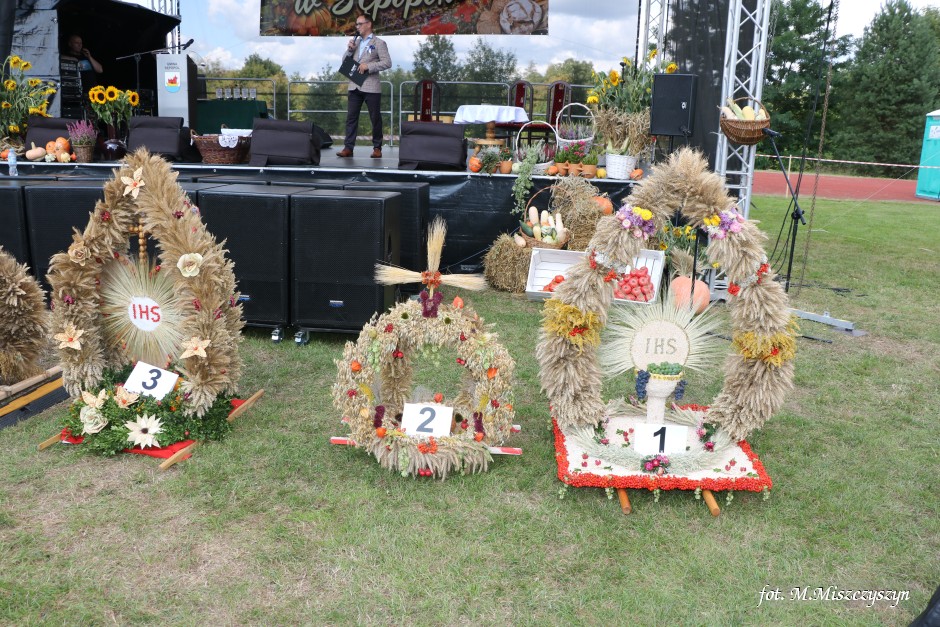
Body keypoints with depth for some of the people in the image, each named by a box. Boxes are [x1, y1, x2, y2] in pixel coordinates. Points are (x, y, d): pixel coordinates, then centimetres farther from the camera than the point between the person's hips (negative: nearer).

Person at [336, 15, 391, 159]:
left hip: (371, 87, -5)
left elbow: (387, 63, -10)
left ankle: (377, 148, 9)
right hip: (354, 86, 5)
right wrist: (349, 50, -1)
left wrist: (368, 66, -17)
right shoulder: (355, 42, 18)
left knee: (375, 119, 1)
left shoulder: (379, 43, 0)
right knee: (351, 118, 1)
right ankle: (348, 147, 2)